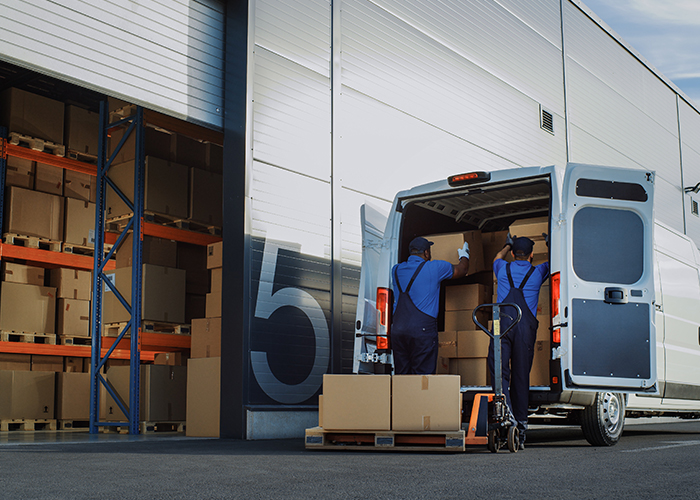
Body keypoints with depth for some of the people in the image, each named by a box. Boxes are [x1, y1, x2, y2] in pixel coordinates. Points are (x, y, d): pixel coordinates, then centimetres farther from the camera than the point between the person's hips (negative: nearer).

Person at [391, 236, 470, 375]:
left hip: (397, 330, 5)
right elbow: (461, 270, 15)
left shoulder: (396, 270, 12)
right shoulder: (434, 268, -1)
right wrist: (464, 255, 37)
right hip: (422, 329, -5)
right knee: (422, 376, -3)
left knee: (401, 374, 7)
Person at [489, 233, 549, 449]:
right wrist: (548, 243, 52)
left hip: (503, 323, -1)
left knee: (499, 369, -9)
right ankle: (520, 427, 8)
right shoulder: (537, 272, 14)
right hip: (526, 326, 1)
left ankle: (506, 411, -32)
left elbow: (497, 259, 42)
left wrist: (508, 245, 58)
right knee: (521, 375, 5)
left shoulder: (504, 269, 16)